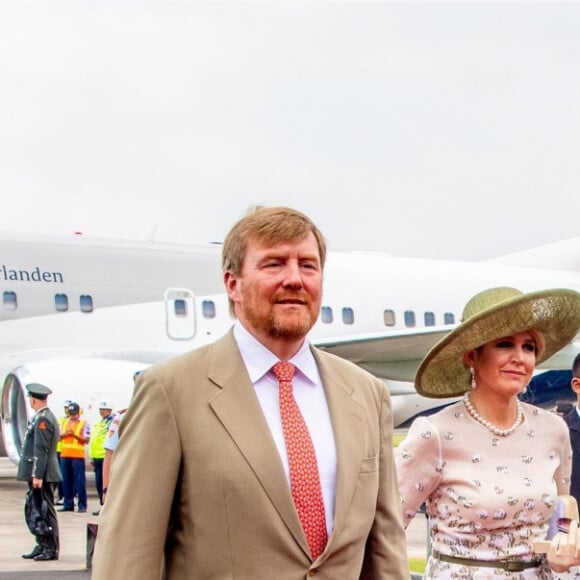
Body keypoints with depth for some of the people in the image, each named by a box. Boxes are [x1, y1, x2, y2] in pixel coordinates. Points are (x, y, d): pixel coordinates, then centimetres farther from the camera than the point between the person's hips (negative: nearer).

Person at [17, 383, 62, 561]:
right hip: (37, 473, 10)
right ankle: (42, 546, 19)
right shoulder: (45, 417, 16)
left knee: (46, 511, -5)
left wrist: (37, 476, -22)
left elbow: (41, 450, -20)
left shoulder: (43, 419, -16)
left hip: (42, 474, -10)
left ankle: (52, 549, 0)